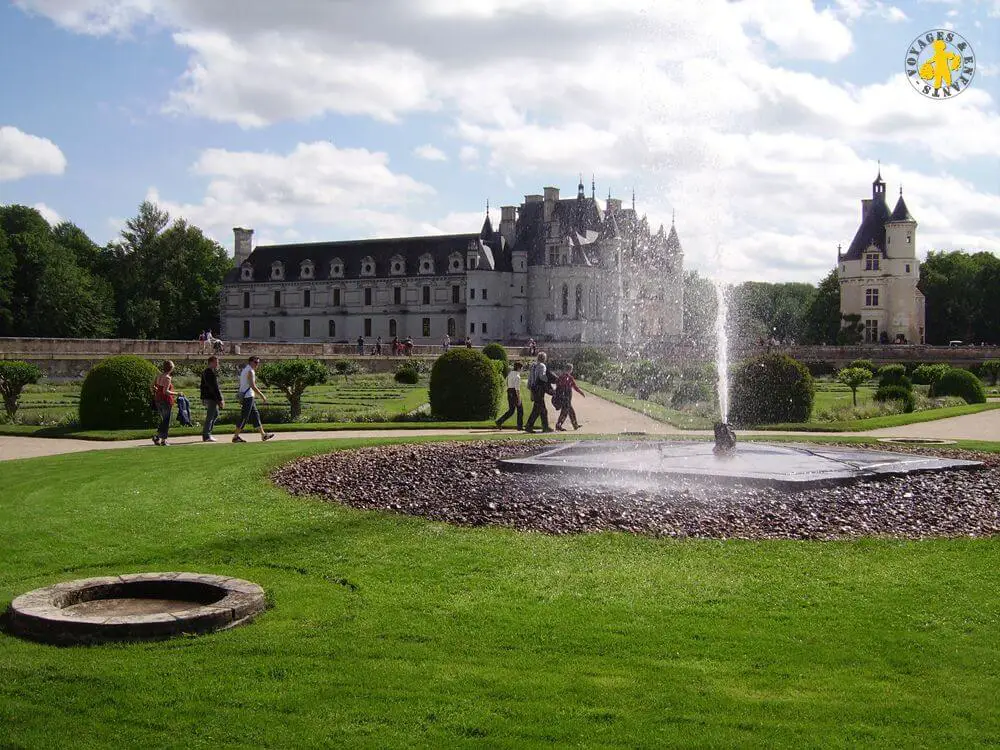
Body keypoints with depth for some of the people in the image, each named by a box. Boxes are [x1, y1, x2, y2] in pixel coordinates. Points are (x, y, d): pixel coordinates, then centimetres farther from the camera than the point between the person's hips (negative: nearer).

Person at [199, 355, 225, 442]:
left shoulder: (205, 372, 15)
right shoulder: (212, 373, -17)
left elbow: (202, 385, 22)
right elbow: (215, 387, -20)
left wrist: (202, 398, 27)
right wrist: (220, 399, -18)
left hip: (206, 397, 10)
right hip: (211, 398, -10)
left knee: (216, 414, 19)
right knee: (210, 417, -4)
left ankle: (206, 433, 20)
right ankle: (206, 436, -1)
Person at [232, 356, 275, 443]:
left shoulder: (245, 370, 18)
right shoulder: (250, 371, -13)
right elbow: (252, 386, -20)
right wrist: (262, 395, -16)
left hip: (243, 396, 10)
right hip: (248, 397, -10)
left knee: (255, 415, 11)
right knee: (244, 417, -7)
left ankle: (263, 435, 14)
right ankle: (235, 437, -4)